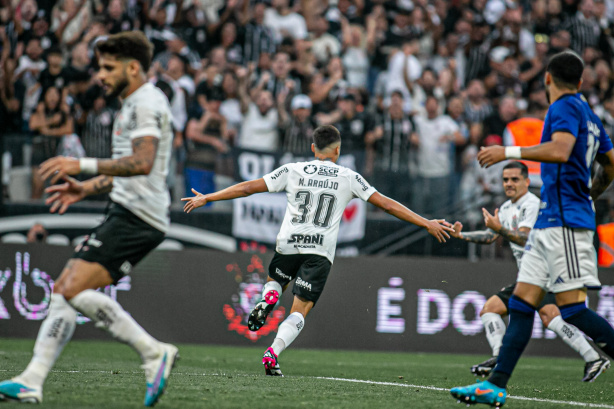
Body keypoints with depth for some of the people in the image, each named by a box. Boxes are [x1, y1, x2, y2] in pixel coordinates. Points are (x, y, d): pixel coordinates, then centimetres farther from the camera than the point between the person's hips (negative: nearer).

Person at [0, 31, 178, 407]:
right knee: (64, 290, 5)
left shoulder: (147, 102, -10)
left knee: (74, 289, -19)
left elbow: (142, 163, -25)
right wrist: (86, 188, 24)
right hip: (128, 215, 11)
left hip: (137, 217, -11)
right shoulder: (135, 104, 23)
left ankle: (154, 353, -14)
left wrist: (83, 165, -25)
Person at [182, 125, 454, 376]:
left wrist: (206, 198, 15)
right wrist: (427, 224, 10)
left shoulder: (293, 170, 6)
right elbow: (386, 204, 4)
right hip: (321, 252, -1)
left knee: (274, 281, 31)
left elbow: (248, 188, 6)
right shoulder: (349, 178, 5)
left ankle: (268, 298, -5)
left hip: (288, 245, 1)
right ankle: (273, 352, -23)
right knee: (300, 311, 1)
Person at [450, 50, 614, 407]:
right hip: (551, 221, 10)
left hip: (565, 221, -10)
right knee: (522, 303, 5)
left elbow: (559, 151, -27)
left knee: (572, 307, -12)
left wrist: (509, 152, -24)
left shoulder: (565, 108, -9)